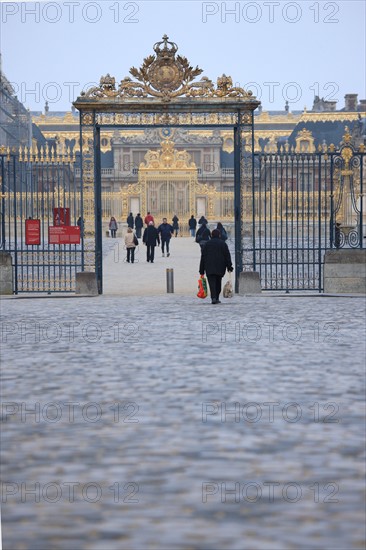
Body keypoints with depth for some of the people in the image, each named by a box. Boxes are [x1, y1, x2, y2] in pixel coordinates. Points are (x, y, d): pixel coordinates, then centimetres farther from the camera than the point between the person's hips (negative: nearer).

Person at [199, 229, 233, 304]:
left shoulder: (207, 244, 6)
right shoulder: (223, 244, 4)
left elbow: (203, 257, 6)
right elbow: (227, 256, -2)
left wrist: (202, 270, 9)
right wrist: (229, 266, -1)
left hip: (209, 268, -1)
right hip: (220, 268, 1)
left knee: (212, 283, -7)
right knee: (218, 283, 15)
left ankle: (213, 298, -24)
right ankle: (217, 298, 17)